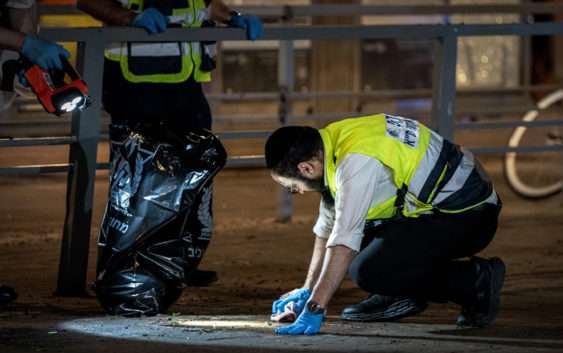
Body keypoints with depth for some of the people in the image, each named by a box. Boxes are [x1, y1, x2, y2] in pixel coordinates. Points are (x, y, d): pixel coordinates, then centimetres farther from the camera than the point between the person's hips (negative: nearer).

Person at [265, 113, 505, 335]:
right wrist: (308, 291, 20)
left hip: (467, 217, -10)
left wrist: (315, 308, -31)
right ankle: (403, 295, 10)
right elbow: (328, 227, 17)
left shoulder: (357, 162, -25)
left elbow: (343, 241, -31)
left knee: (368, 271, -20)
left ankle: (476, 281, -9)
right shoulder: (334, 141, 6)